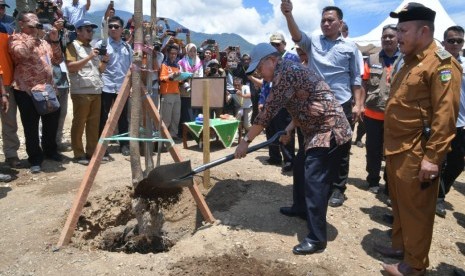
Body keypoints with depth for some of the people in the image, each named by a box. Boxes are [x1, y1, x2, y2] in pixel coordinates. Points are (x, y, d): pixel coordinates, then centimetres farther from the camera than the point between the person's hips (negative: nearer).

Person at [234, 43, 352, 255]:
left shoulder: (285, 73, -16)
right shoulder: (291, 69, 17)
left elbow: (267, 112, -19)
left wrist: (246, 140, -12)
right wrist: (291, 127, 15)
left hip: (329, 132, -11)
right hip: (326, 130, 11)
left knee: (315, 182, -9)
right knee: (304, 171, 23)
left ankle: (316, 239, -1)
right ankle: (303, 209, 43)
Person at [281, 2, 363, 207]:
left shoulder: (350, 47, 5)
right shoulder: (313, 42, 7)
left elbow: (356, 79, 5)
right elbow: (297, 36, -15)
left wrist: (358, 104, -3)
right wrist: (288, 15, -32)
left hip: (342, 105, -1)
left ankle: (338, 189, 18)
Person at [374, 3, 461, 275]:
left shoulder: (442, 63, -13)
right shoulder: (409, 62, 16)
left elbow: (445, 115, -19)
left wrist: (432, 157, -22)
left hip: (416, 155, -8)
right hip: (397, 150, 9)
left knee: (416, 210, 5)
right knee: (399, 204, 19)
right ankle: (400, 245, 37)